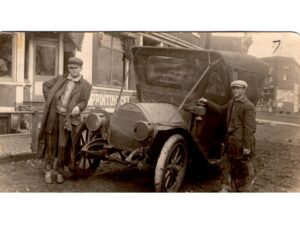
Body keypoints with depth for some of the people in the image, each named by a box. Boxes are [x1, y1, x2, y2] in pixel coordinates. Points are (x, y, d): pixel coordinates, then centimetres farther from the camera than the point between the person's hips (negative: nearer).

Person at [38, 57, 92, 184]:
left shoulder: (85, 85, 6)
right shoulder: (60, 79, 14)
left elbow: (84, 101, 1)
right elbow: (46, 85, 21)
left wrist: (78, 107, -21)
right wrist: (50, 100, 10)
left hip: (67, 117, -2)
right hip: (53, 115, 3)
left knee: (62, 146, -1)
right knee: (51, 144, 8)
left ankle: (60, 171, 16)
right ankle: (48, 170, 21)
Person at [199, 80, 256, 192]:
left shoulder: (248, 106, -15)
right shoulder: (231, 102, 11)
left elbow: (250, 128, -18)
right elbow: (221, 109, 28)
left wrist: (247, 146, -19)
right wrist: (207, 102, 22)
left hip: (240, 143, -8)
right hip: (229, 141, 8)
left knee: (239, 169, 7)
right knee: (226, 166, 13)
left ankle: (238, 190, 22)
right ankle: (225, 189, 24)